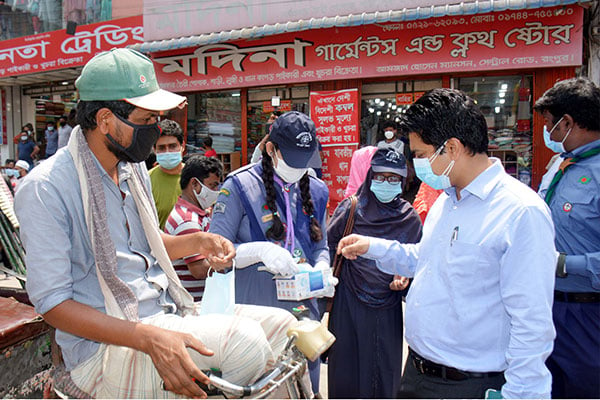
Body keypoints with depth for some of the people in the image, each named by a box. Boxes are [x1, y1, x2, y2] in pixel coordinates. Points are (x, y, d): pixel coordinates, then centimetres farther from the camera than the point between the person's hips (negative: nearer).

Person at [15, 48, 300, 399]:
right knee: (243, 339, -27)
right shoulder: (45, 189, -15)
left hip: (168, 312, 8)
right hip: (103, 343, -7)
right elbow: (52, 301, -17)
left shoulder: (133, 168, 10)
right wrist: (148, 337, -29)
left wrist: (199, 242, 1)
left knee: (282, 324, -6)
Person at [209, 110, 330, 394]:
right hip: (253, 314, -4)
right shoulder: (240, 186, -8)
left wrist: (321, 270, -3)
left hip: (302, 308, 5)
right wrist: (260, 250, -24)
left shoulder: (316, 191, 8)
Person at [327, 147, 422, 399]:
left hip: (387, 310, 1)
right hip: (348, 305, -1)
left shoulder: (409, 219, 2)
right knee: (346, 370, 8)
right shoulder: (349, 210, -3)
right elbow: (329, 249, 1)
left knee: (384, 372, 10)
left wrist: (404, 278, -10)